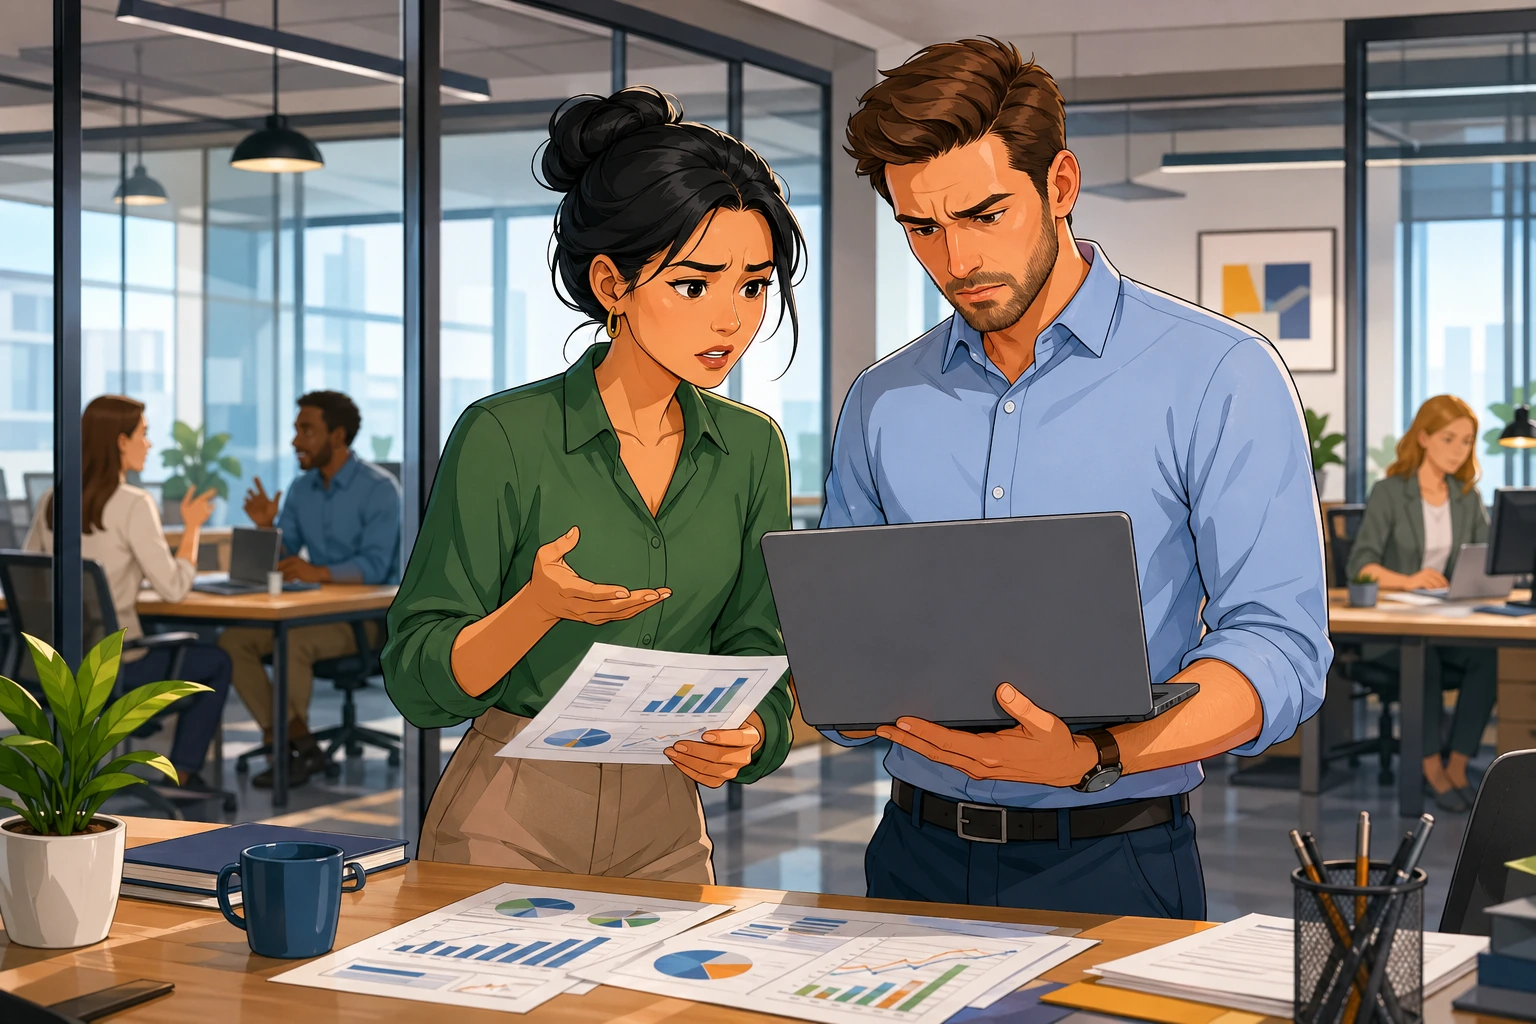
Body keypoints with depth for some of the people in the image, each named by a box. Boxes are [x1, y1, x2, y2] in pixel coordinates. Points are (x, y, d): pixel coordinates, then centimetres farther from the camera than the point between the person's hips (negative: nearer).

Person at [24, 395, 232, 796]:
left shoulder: (51, 501, 3)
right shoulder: (133, 504, -17)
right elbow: (173, 588, -16)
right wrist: (192, 526, -2)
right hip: (112, 668, -7)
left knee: (169, 649, 35)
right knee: (215, 661, 20)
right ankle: (182, 773, 21)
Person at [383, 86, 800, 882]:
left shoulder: (751, 449, 1)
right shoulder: (504, 438, -13)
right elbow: (417, 683, -11)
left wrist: (743, 735, -17)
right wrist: (539, 609, -28)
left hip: (667, 833, 4)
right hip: (503, 825, -4)